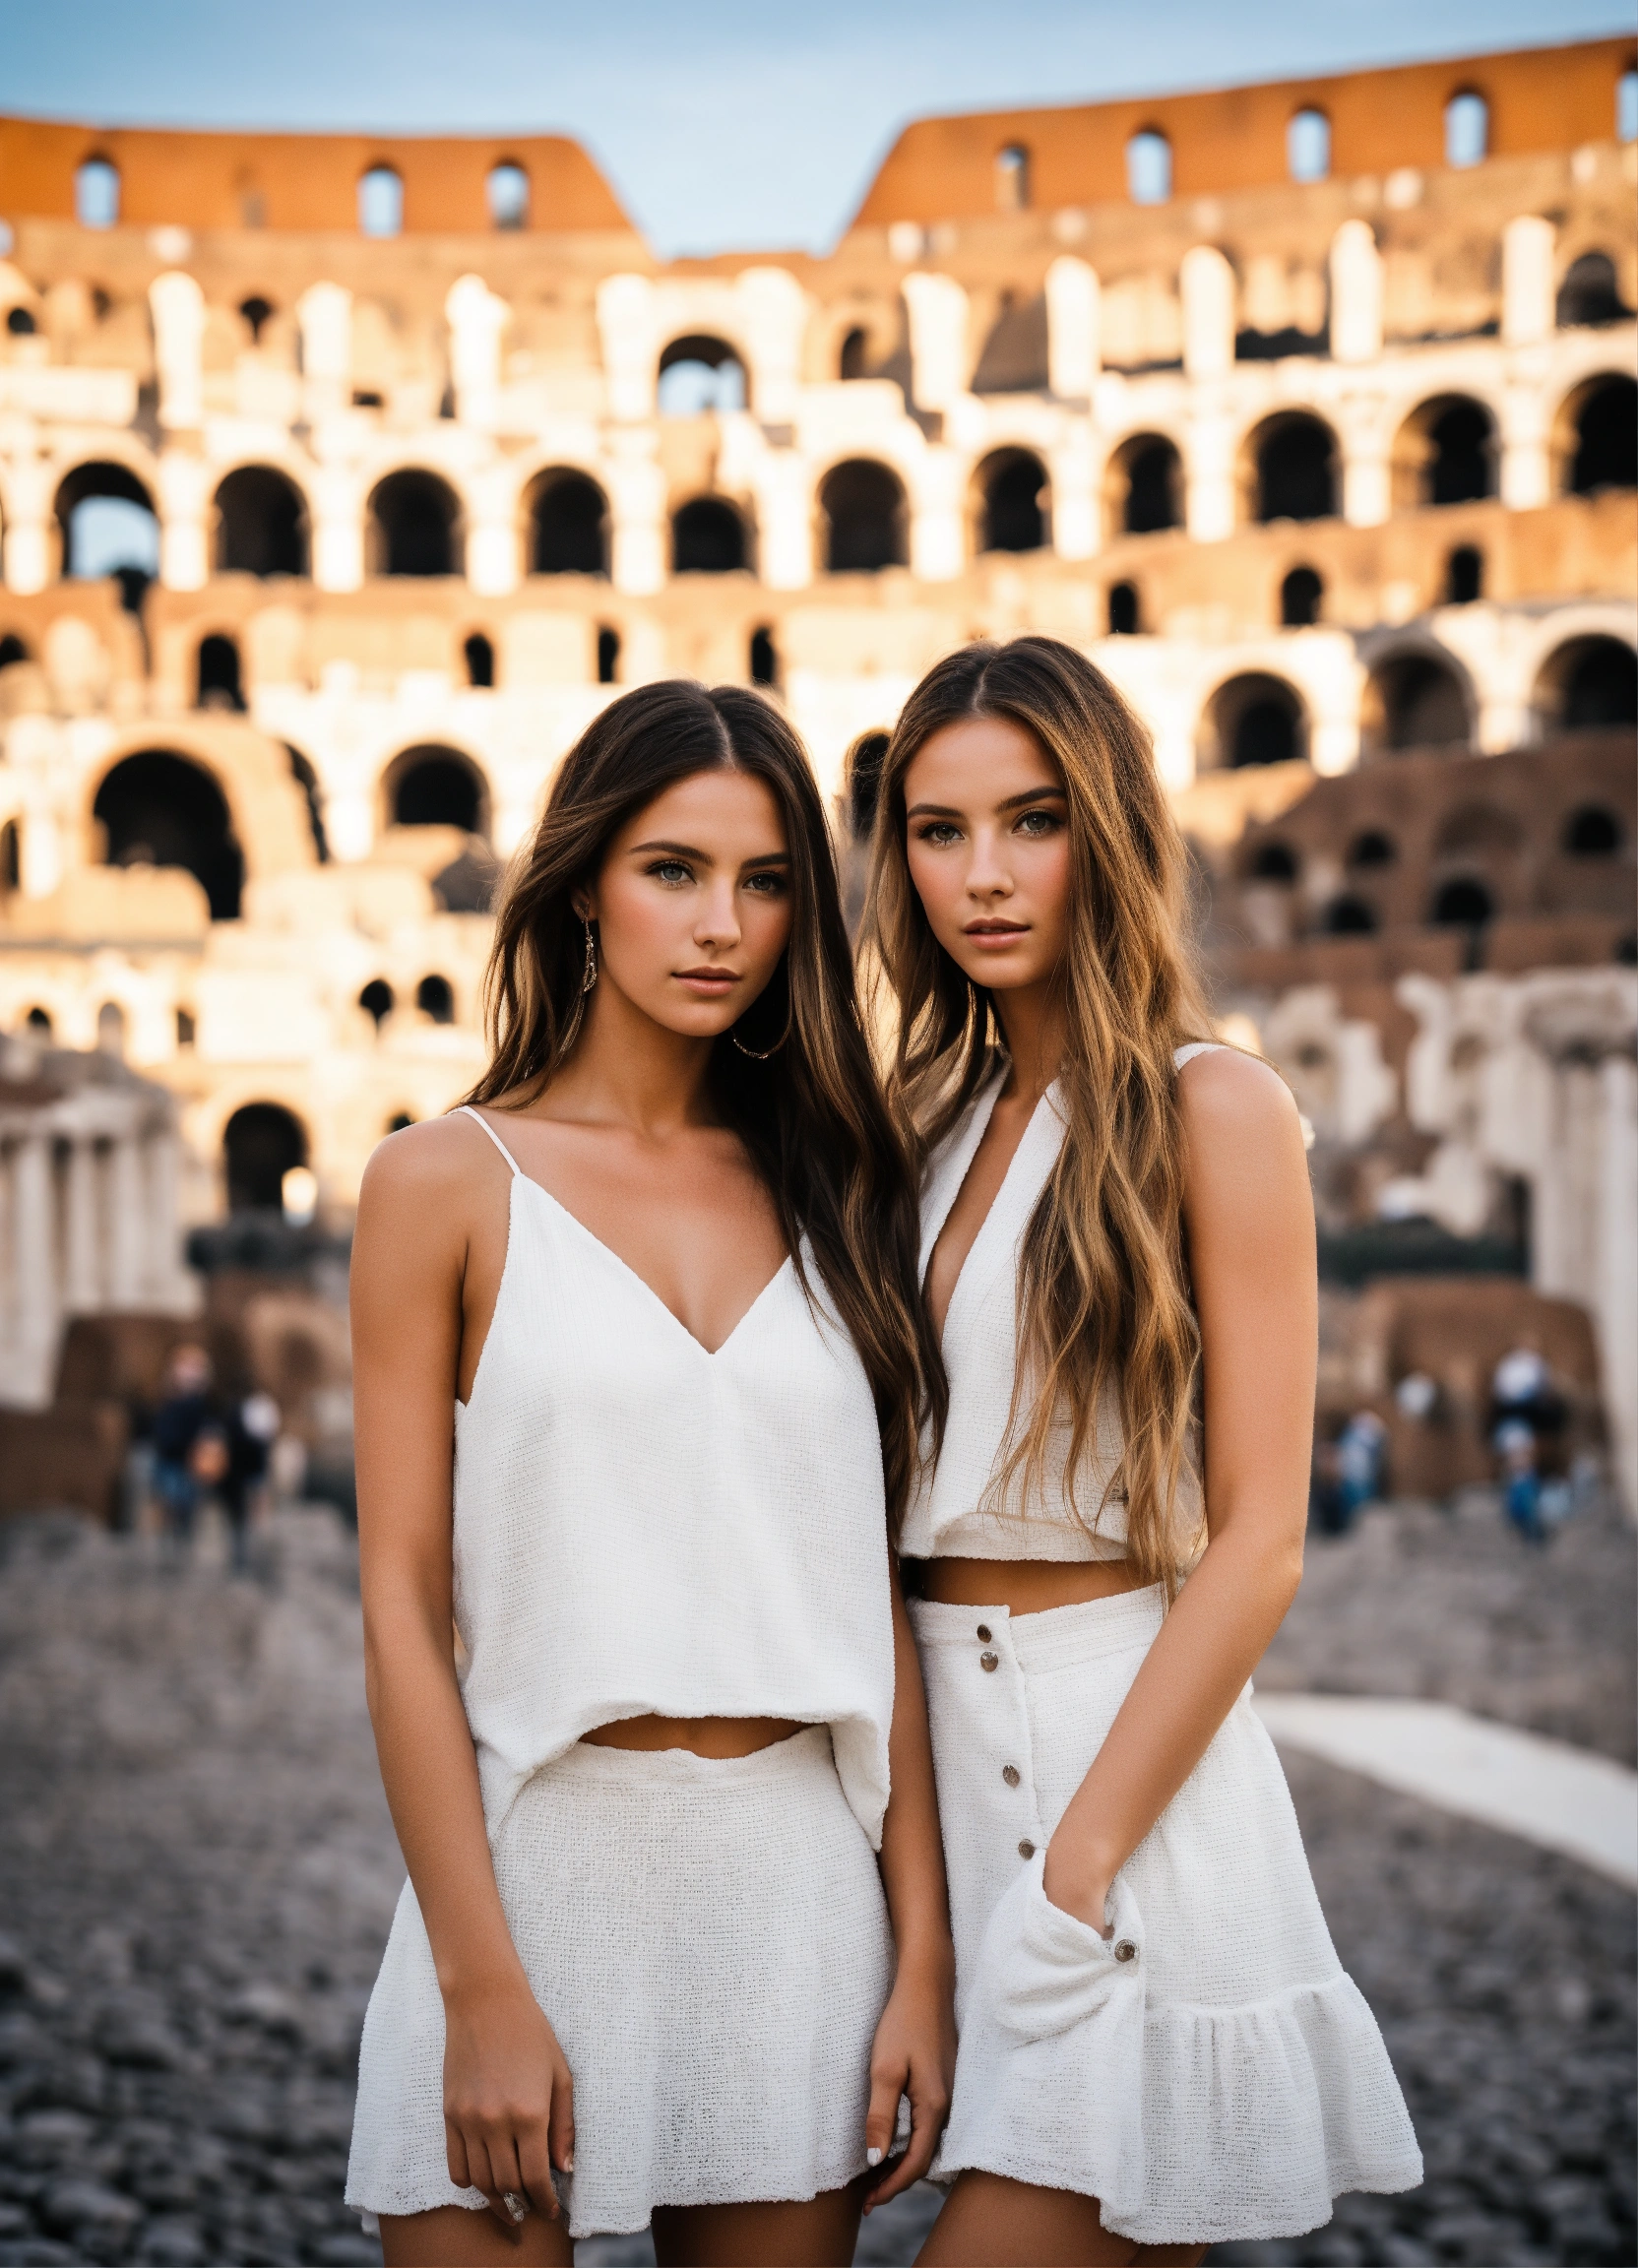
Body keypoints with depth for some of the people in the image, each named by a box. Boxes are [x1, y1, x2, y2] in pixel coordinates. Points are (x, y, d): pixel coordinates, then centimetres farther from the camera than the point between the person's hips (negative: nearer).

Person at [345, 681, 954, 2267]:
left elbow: (875, 1596, 6)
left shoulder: (830, 1195, 9)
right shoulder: (449, 1183, -1)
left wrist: (923, 1958, 1)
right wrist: (484, 1990, -11)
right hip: (537, 1855, -3)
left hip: (803, 1884, 3)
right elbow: (404, 1607, -5)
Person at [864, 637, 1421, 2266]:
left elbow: (1256, 1543, -10)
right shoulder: (933, 1123, 13)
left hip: (1132, 1752, -6)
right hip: (940, 1734, 6)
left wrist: (1073, 1870, -15)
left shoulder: (1212, 1110, -6)